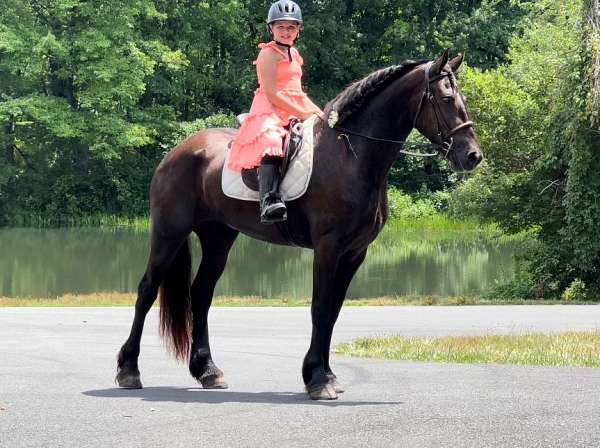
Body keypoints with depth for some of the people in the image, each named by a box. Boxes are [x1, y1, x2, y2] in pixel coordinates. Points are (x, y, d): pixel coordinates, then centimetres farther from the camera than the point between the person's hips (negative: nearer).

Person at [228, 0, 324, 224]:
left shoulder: (294, 54, 21)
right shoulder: (269, 54, -5)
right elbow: (271, 93, -15)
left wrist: (318, 112, 13)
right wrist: (302, 113, -17)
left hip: (296, 111, 9)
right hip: (270, 111, -9)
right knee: (271, 141, -36)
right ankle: (269, 200, -52)